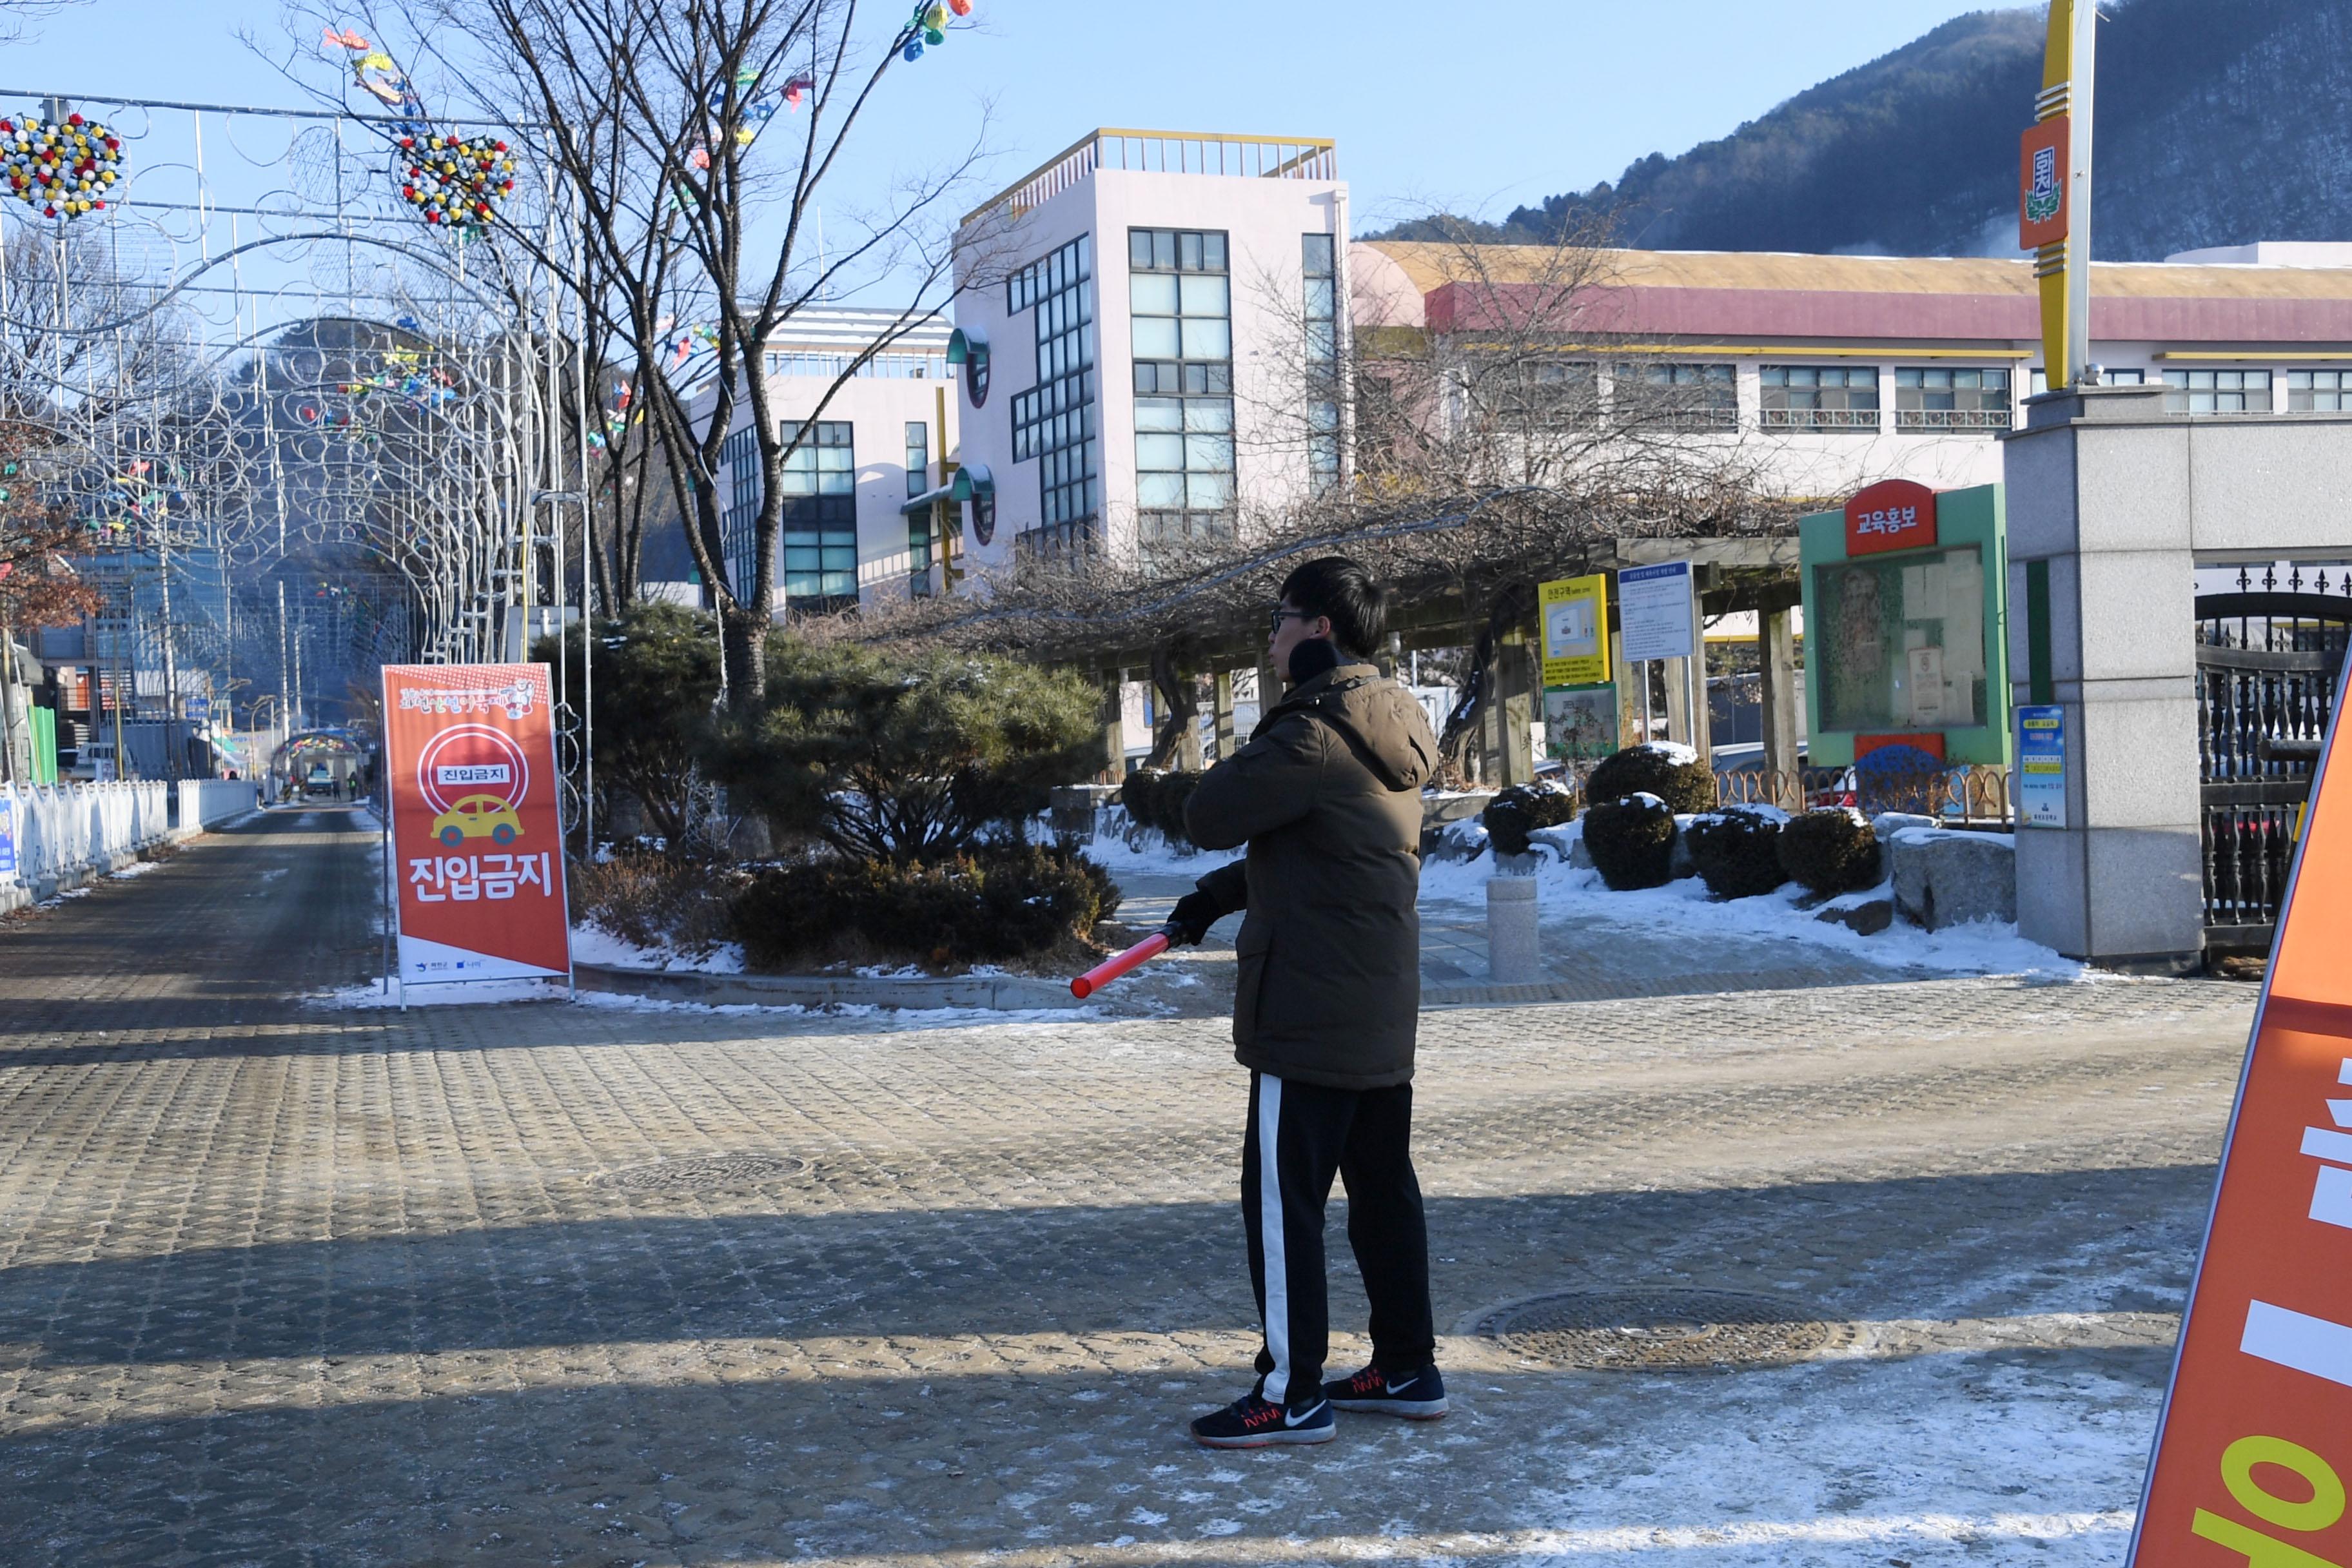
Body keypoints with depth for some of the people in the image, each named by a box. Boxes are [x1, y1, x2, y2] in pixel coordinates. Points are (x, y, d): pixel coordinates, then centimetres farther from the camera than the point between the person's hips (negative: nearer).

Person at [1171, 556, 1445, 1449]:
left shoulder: (1317, 733, -18)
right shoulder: (1390, 731, 13)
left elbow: (1209, 818, -15)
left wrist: (1261, 747, -1)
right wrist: (1216, 899, 23)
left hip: (1309, 1014, -10)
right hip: (1384, 1008, 10)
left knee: (1283, 1196, -3)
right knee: (1384, 1187, 15)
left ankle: (1292, 1395, 2)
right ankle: (1408, 1370, 22)